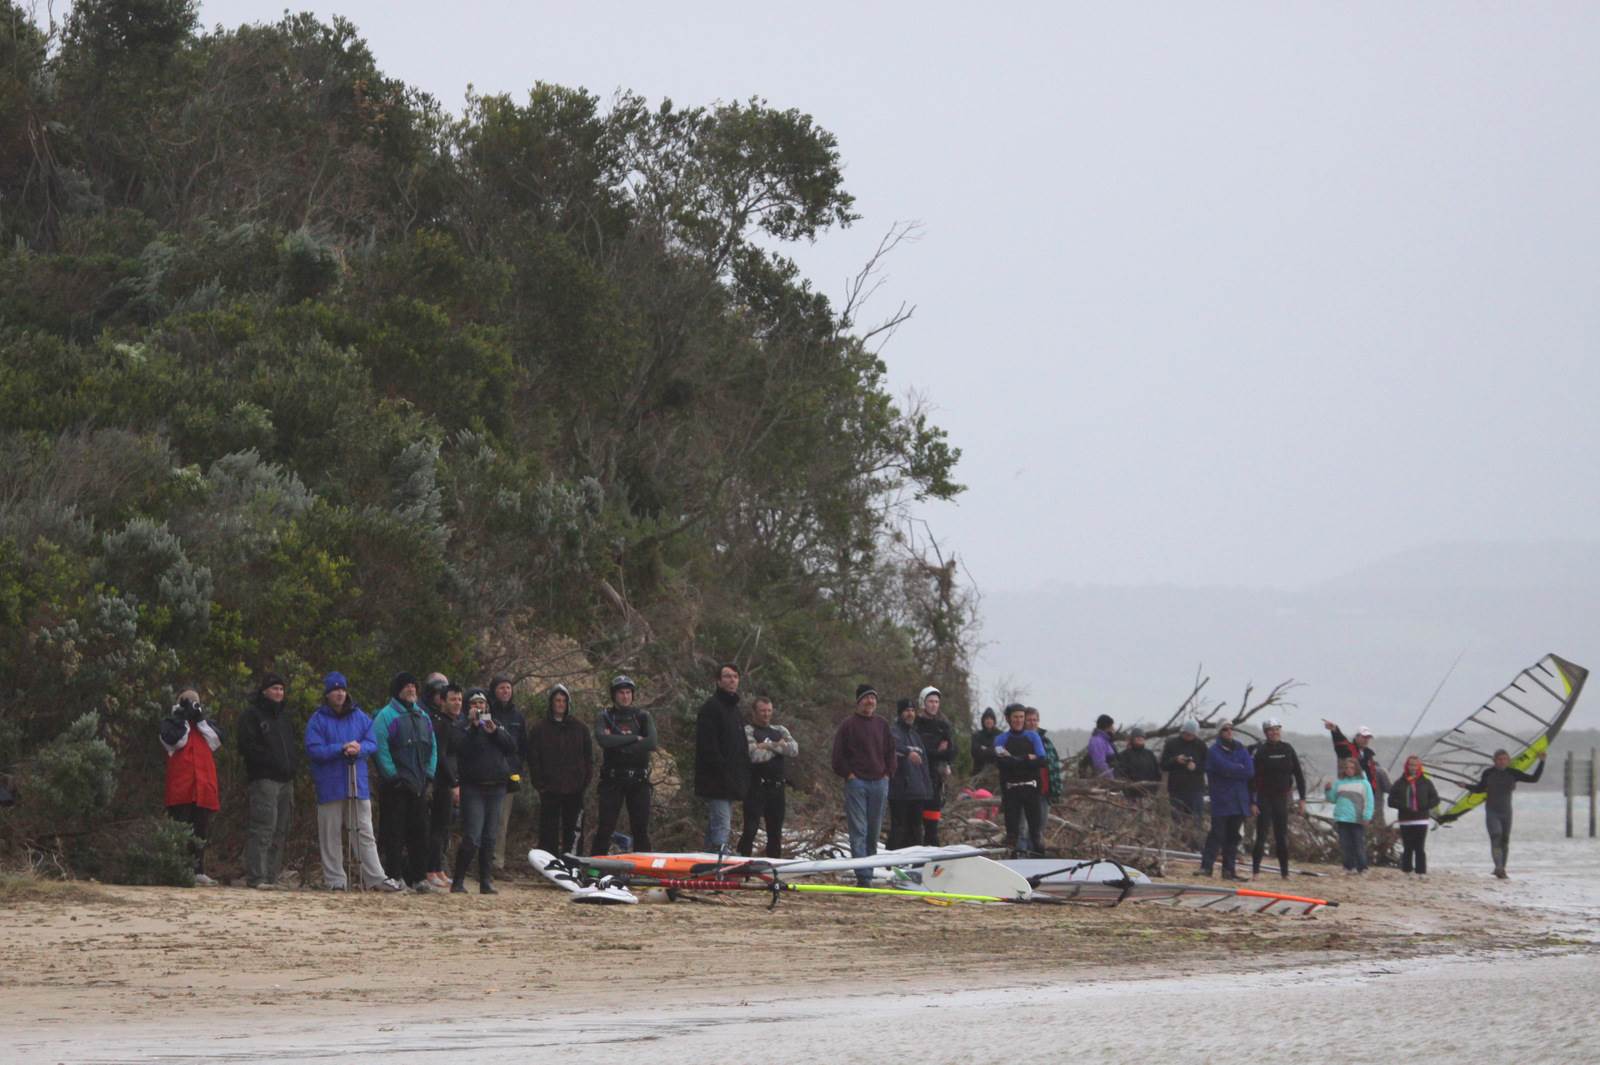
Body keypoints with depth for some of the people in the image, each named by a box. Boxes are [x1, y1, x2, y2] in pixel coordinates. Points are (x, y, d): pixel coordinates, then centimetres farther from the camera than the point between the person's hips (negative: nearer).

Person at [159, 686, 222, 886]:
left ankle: (199, 872, 13)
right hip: (180, 787, -5)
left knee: (201, 832, 8)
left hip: (204, 786, 5)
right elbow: (174, 740, -11)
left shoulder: (206, 723, 21)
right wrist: (183, 718, -4)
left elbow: (216, 741, 3)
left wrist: (201, 720, 0)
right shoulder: (170, 722, 9)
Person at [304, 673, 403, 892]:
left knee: (365, 833, 1)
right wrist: (341, 749, -19)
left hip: (358, 785, 3)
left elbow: (373, 744, 7)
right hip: (330, 787, -3)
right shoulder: (318, 719, 0)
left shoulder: (359, 716, 10)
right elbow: (313, 750, -10)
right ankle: (335, 879, 6)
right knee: (331, 835, 1)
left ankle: (375, 878, -1)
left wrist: (359, 748, -16)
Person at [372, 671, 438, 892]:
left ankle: (419, 876, 10)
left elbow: (433, 748, 20)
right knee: (394, 833, -5)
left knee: (419, 831, 6)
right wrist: (393, 775, -16)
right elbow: (381, 748, -12)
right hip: (395, 785, -6)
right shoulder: (386, 715, -4)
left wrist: (429, 773, 8)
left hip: (418, 785, 6)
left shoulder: (422, 716, 17)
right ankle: (395, 876, -2)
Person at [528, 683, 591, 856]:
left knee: (572, 830, 4)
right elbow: (533, 759, 3)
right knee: (549, 830, -2)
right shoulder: (540, 730, 5)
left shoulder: (579, 728, 9)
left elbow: (589, 757, 10)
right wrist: (539, 784, -5)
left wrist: (585, 781, 1)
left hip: (574, 789, 1)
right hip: (550, 790, -1)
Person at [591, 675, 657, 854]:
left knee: (641, 829, 1)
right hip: (612, 780, -1)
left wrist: (620, 746, -12)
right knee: (605, 827, -5)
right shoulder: (605, 717, 7)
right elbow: (602, 739, -14)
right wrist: (634, 738, -11)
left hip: (639, 780, 1)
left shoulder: (643, 717, 10)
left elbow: (651, 743, -7)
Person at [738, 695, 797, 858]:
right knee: (750, 830, -9)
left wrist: (769, 746, -9)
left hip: (777, 788, 6)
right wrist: (779, 747, -4)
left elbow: (794, 750, 0)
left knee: (775, 831, 11)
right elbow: (755, 755, -18)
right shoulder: (748, 731, -2)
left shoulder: (780, 731, 17)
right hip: (756, 788, -6)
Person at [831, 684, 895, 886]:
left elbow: (890, 752, 20)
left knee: (874, 831, 7)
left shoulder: (882, 725, 14)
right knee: (858, 830, -10)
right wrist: (848, 774, -8)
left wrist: (888, 773, 8)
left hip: (879, 782, 5)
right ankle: (863, 875, -14)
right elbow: (838, 755, 0)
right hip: (856, 781, -5)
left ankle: (869, 872, 14)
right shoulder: (848, 725, 0)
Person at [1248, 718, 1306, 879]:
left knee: (1282, 836, 5)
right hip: (1264, 798, -3)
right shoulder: (1260, 751, -5)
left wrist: (1302, 799, 2)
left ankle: (1284, 872, 9)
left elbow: (1299, 774, 8)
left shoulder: (1288, 750, 5)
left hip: (1282, 798, 3)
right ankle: (1255, 871, -3)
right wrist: (1252, 802, -13)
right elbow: (1252, 778, -8)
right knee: (1262, 834, -7)